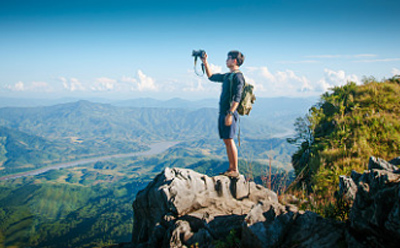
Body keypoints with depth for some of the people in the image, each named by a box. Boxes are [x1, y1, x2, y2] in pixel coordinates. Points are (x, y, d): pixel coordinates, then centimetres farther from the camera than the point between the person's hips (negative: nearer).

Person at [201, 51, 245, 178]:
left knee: (229, 140, -10)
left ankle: (235, 170, -6)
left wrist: (230, 114, -23)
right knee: (226, 141, 8)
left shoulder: (238, 76, -9)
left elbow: (237, 97, -17)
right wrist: (205, 63, 25)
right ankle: (231, 168, 13)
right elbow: (211, 76, 33)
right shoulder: (227, 76, 19)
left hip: (230, 112, -9)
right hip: (222, 112, 9)